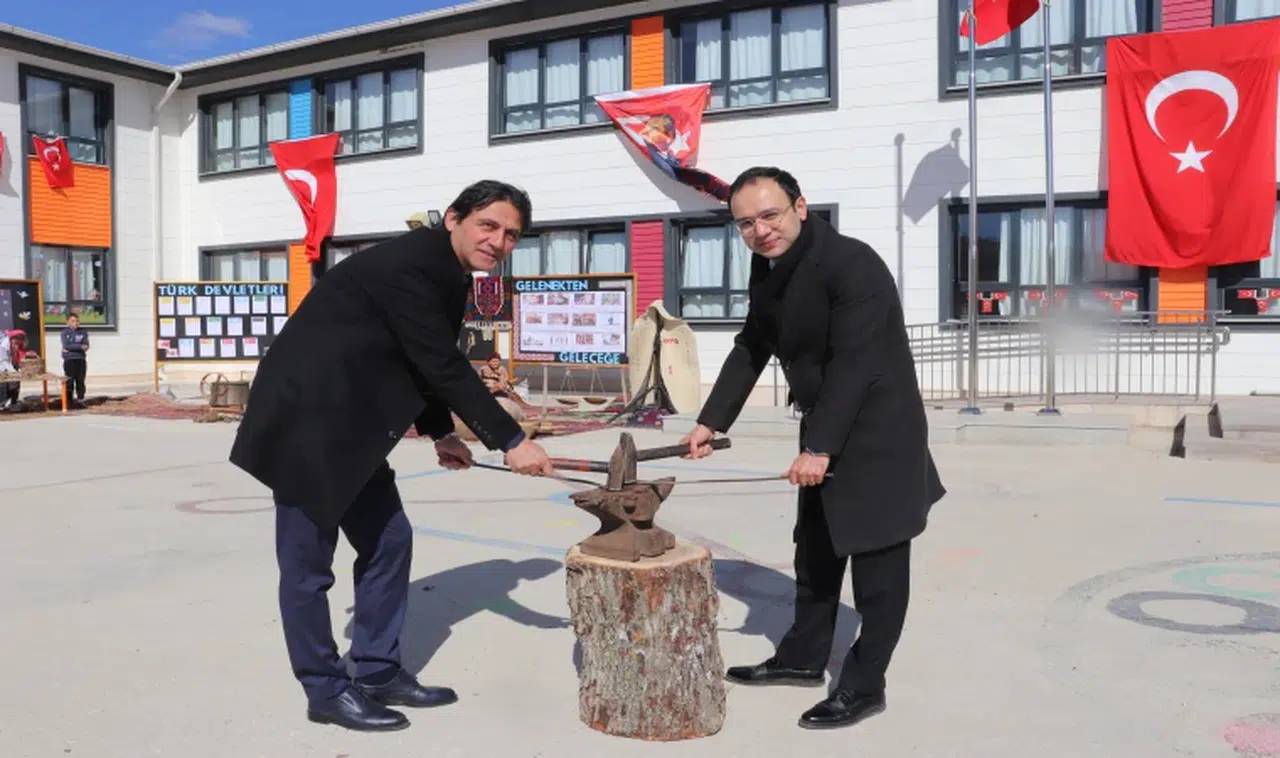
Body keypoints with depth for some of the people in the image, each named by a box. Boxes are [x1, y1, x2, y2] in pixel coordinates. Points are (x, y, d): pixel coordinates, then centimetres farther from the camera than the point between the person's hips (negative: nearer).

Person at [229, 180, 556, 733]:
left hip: (351, 425, 10)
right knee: (308, 560, 2)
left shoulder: (450, 276, 8)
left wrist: (440, 433, 13)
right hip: (306, 420, -10)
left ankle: (379, 672, 24)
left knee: (388, 540, 11)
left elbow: (430, 362, 17)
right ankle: (325, 690, 17)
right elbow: (445, 366, -24)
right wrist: (510, 442, -20)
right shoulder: (408, 266, -22)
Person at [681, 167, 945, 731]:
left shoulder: (853, 264, -23)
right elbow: (750, 350, 10)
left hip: (878, 430, -9)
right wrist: (710, 421, 4)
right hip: (823, 428, 9)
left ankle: (864, 686, 12)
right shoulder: (767, 269, 4)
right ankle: (803, 656, 35)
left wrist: (819, 447, -29)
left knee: (877, 560, 0)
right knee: (815, 548, 19)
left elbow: (855, 365, -27)